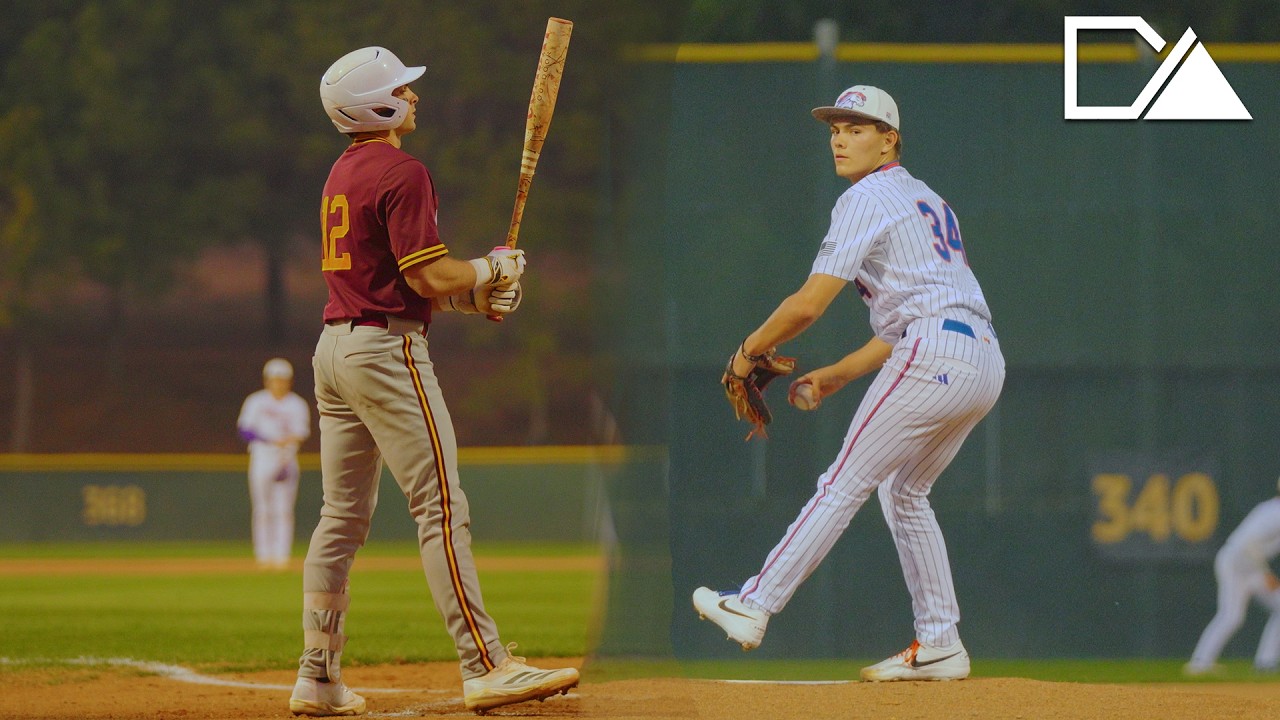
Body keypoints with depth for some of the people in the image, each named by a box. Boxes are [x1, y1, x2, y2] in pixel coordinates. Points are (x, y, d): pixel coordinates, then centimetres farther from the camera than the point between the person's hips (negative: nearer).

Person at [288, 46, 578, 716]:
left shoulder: (342, 173, 16)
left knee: (342, 516, 11)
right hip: (387, 348, -9)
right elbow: (430, 277, -17)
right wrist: (493, 268, 1)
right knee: (441, 509, -10)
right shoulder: (402, 173, -13)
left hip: (335, 346, 9)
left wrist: (477, 298, 10)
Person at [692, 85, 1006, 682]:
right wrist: (837, 375, 24)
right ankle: (939, 645, 15)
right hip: (984, 360, 9)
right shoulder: (925, 199, 27)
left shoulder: (865, 200, -2)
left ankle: (753, 608, -5)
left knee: (845, 483, -6)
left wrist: (750, 351, 5)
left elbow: (809, 303, -10)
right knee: (903, 492, 19)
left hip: (934, 358, -9)